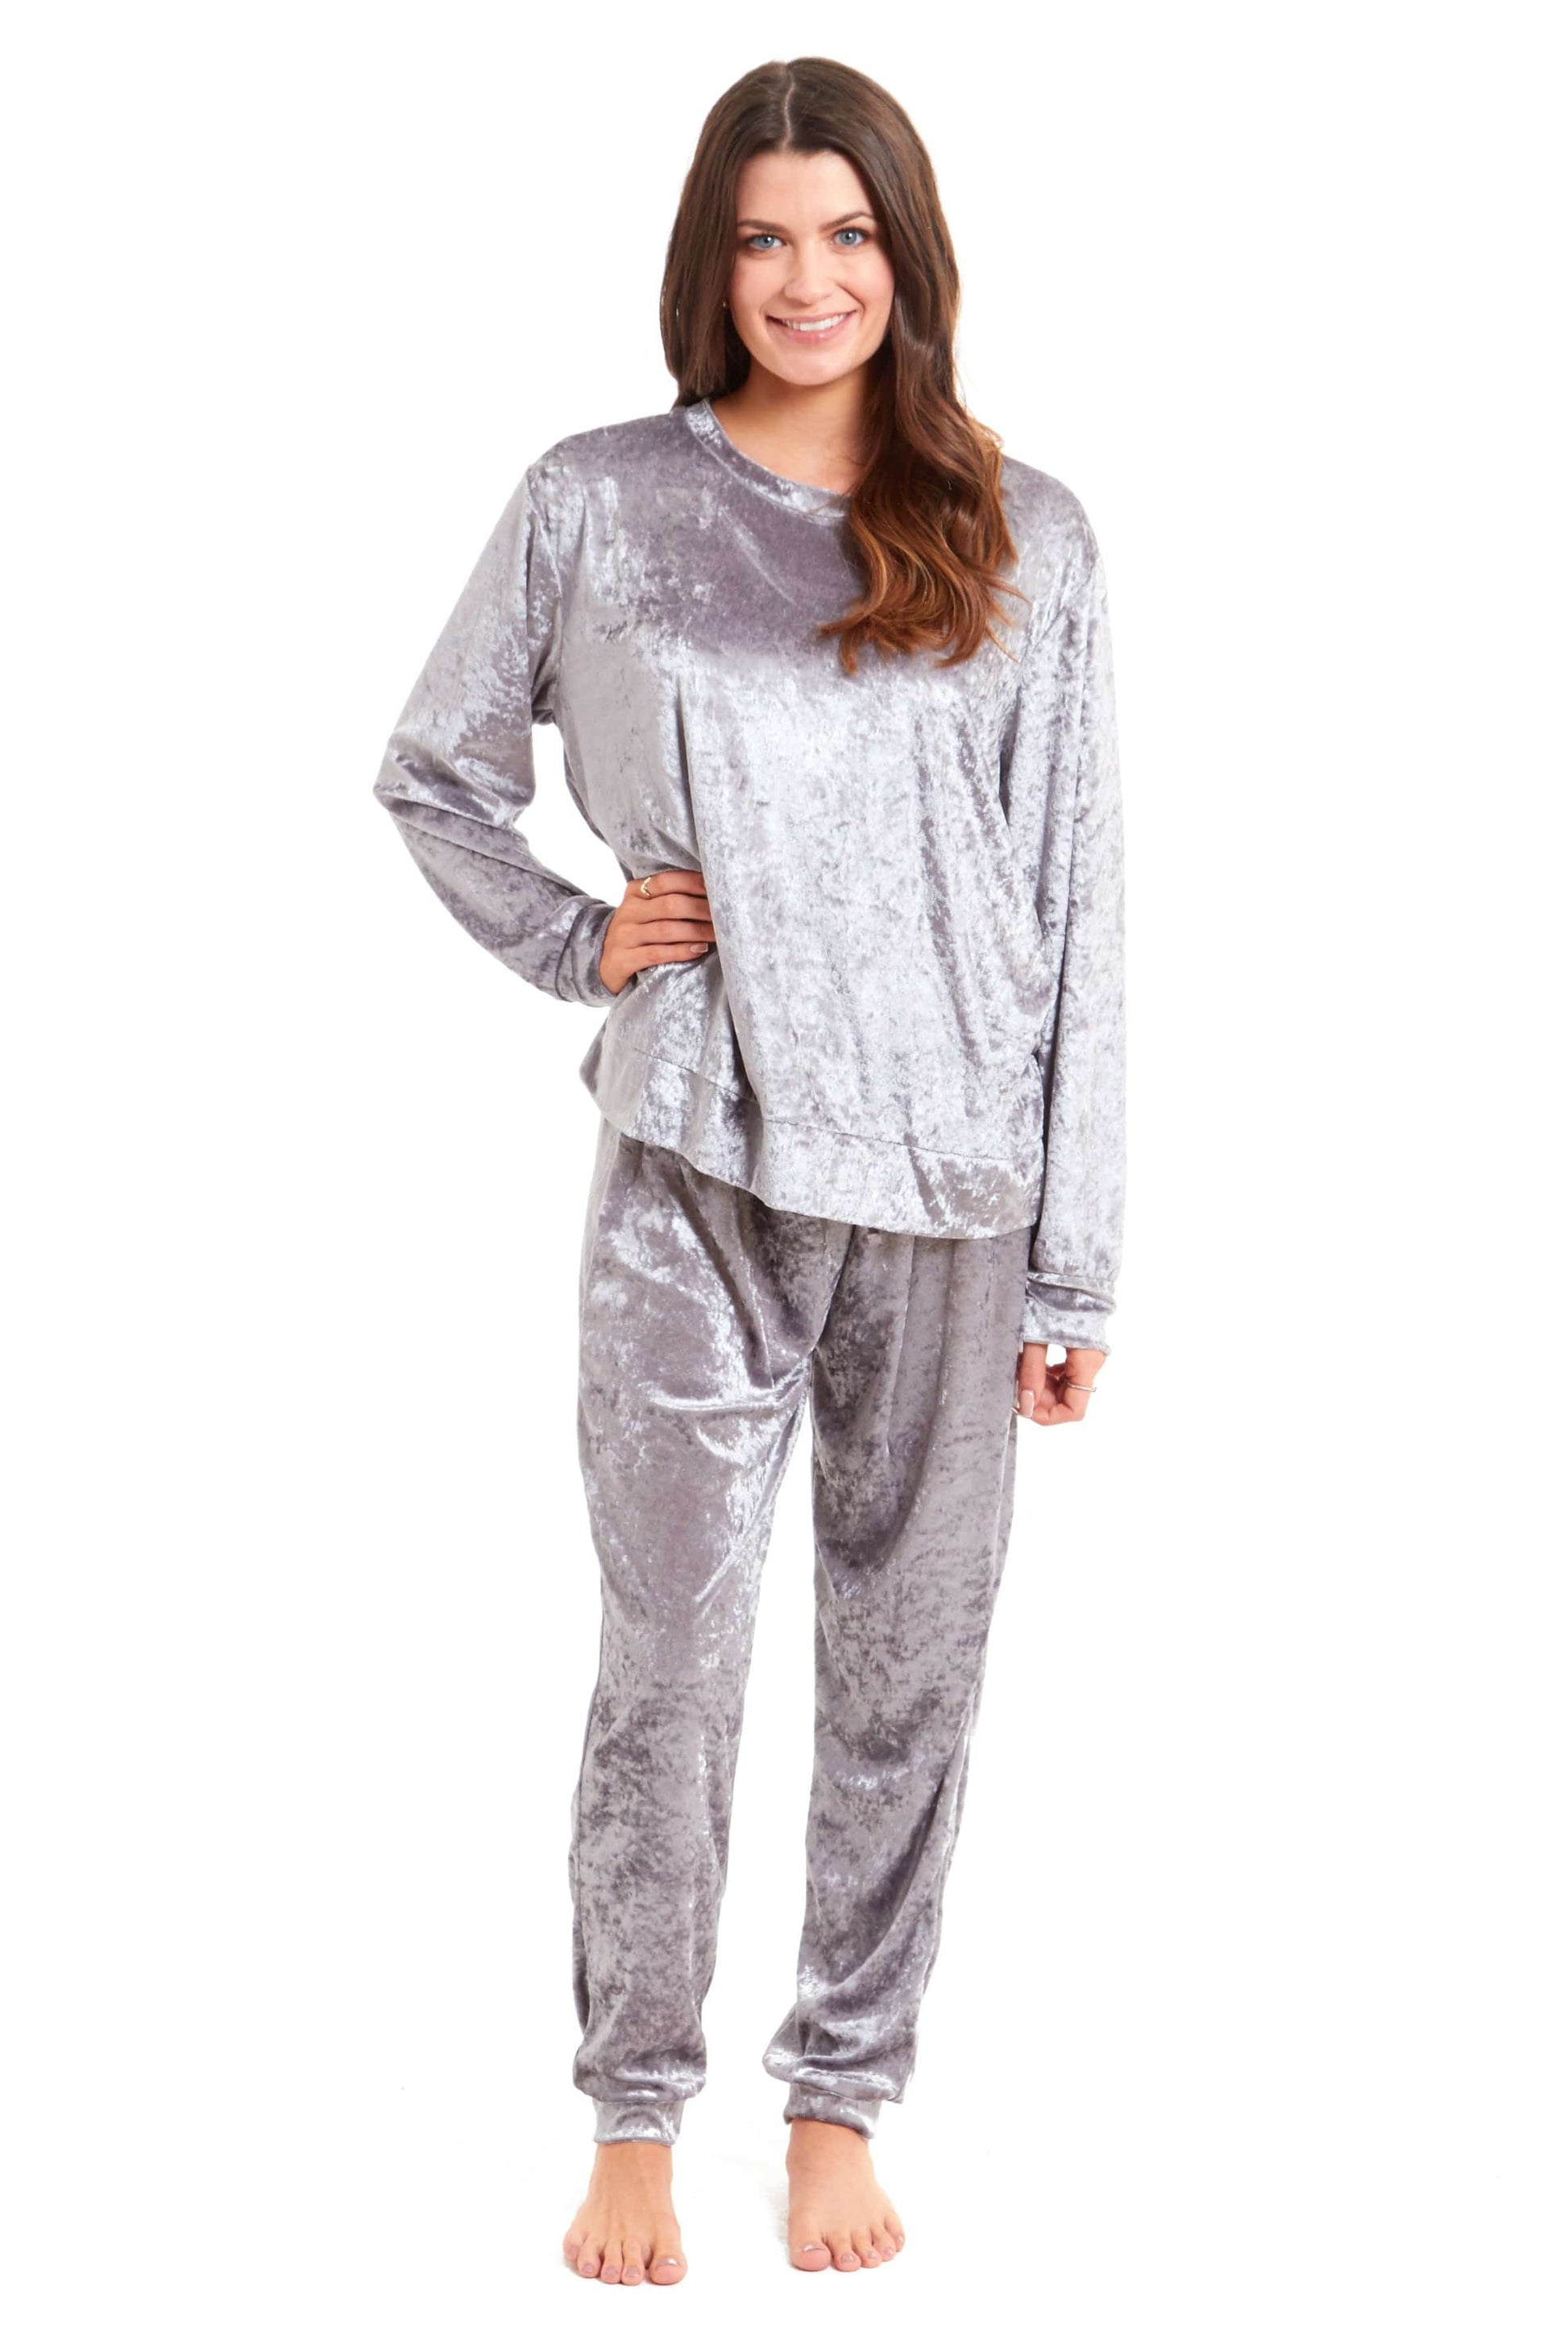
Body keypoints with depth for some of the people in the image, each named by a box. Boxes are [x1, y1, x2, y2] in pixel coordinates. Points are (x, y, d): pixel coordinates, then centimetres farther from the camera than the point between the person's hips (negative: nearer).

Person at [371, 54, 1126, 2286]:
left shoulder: (1026, 543, 4)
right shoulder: (596, 504, 3)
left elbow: (1081, 913, 4)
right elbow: (434, 772, 15)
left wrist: (1078, 1261, 1)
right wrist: (572, 941, -3)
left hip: (953, 1183, 1)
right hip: (696, 1174, -1)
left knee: (908, 1669, 9)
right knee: (668, 1666, 3)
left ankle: (844, 2102, 26)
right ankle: (634, 2117, 21)